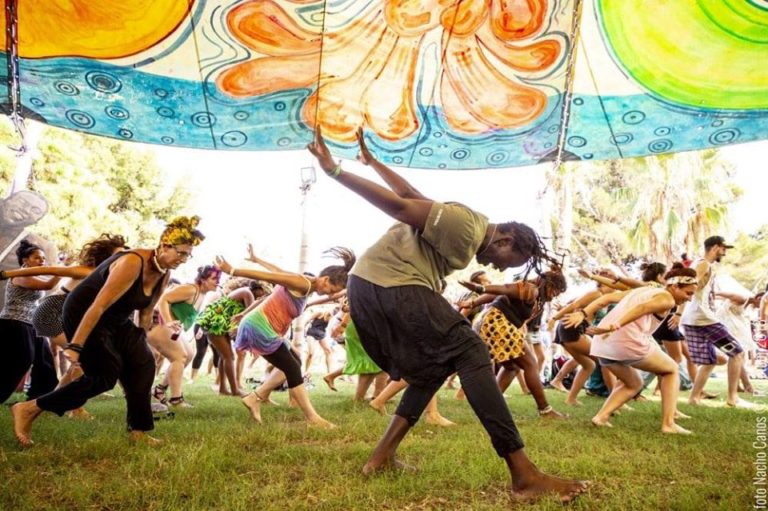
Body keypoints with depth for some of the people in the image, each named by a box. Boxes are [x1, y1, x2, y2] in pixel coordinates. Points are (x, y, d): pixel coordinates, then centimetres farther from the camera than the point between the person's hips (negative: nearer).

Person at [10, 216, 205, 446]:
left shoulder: (164, 274, -4)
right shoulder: (132, 263, -30)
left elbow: (146, 311, 8)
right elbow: (99, 305, -32)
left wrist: (140, 340, 12)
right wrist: (75, 346, -32)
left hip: (117, 320, 9)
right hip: (82, 316, -9)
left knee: (143, 364, 0)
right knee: (104, 376, -11)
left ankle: (138, 430, 9)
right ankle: (28, 409, -1)